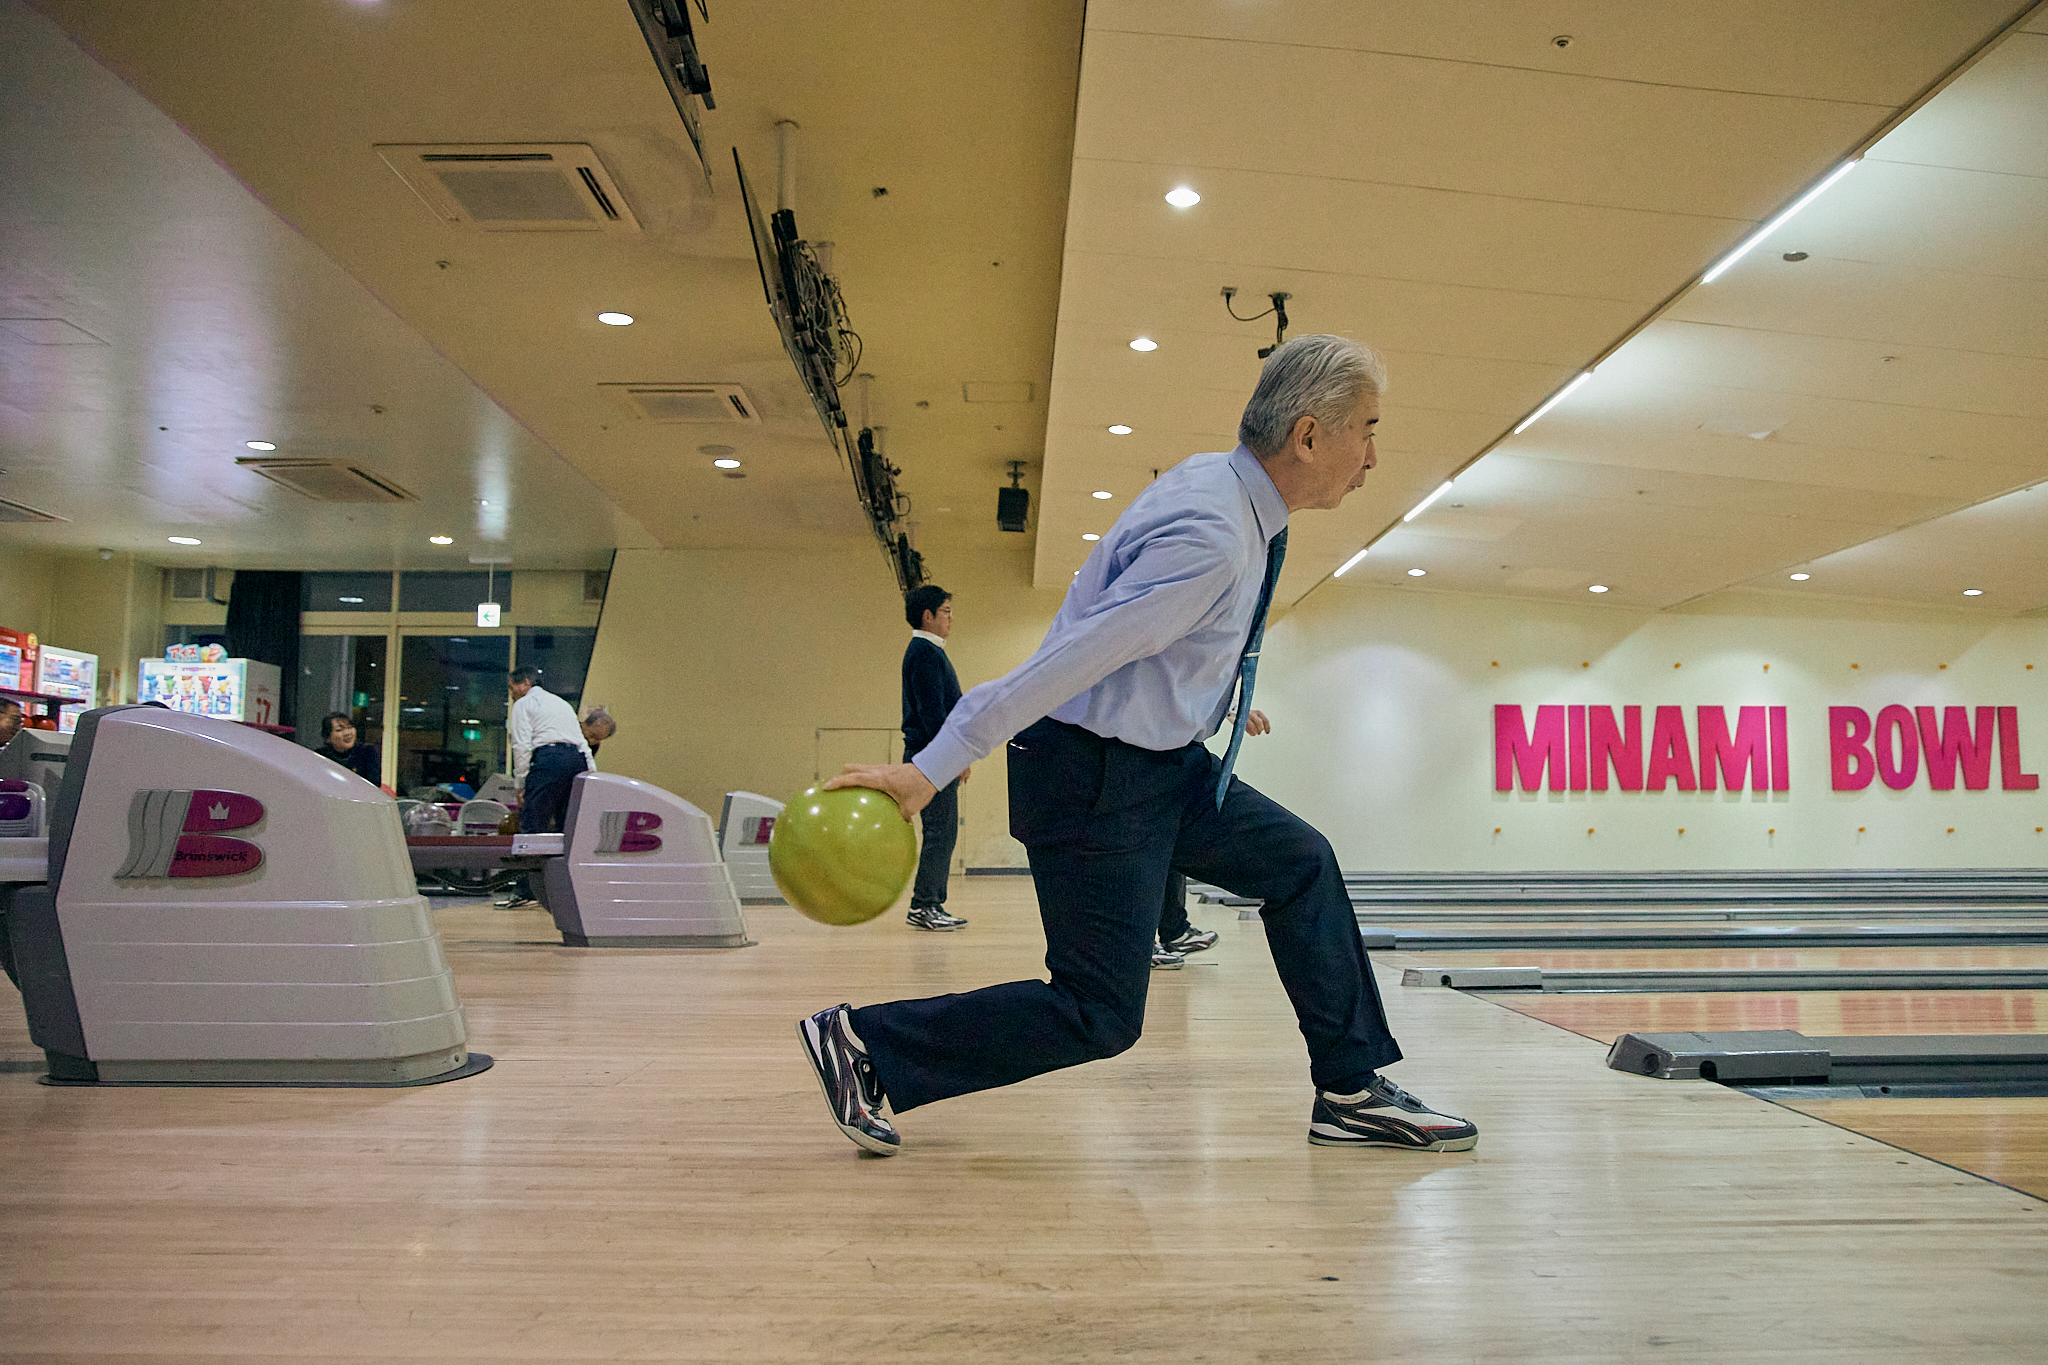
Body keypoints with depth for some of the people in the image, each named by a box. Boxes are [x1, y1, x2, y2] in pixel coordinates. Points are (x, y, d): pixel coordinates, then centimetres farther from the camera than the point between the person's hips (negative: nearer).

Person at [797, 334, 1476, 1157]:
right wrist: (930, 772, -28)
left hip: (1160, 762, 10)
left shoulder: (1216, 482, 4)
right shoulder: (1211, 539, -27)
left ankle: (1351, 1094, 21)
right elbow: (1072, 657, -30)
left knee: (1301, 864, 12)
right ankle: (862, 1044, 7)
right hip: (1095, 779, -10)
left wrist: (1218, 697, 29)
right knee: (1099, 1014, -2)